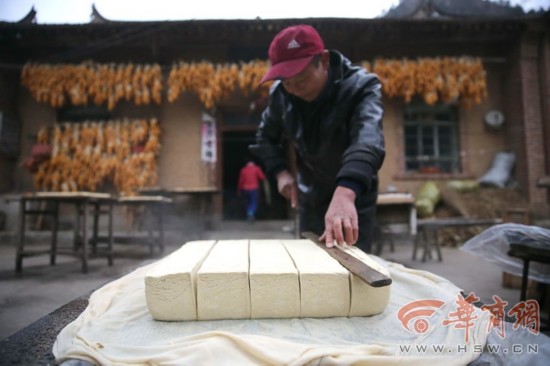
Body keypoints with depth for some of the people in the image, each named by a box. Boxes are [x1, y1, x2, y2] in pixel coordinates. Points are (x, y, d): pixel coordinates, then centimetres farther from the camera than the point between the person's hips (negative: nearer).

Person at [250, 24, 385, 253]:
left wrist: (345, 193, -62)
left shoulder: (362, 87, -25)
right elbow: (265, 137, 6)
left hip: (354, 196, -4)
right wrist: (281, 171, -13)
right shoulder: (280, 93, -11)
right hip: (310, 198, 4)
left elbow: (366, 140, -44)